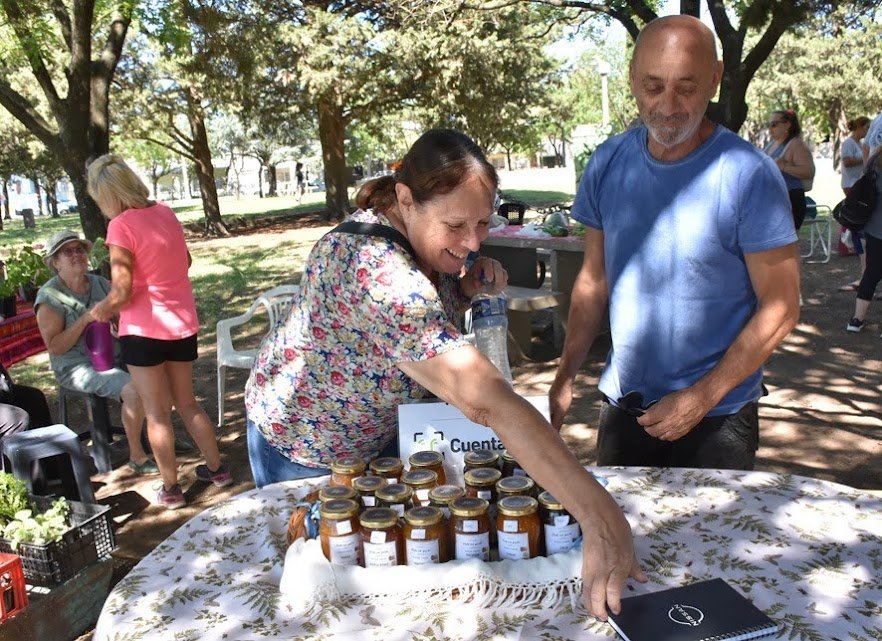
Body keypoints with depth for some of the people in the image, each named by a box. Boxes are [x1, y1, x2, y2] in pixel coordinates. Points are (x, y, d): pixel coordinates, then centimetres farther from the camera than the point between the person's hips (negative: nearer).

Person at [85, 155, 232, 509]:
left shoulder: (121, 225, -16)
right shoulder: (166, 213, 4)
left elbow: (121, 293, -17)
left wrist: (100, 310, 1)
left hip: (145, 329, -6)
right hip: (183, 323, 6)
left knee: (157, 411, 6)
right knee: (186, 402, 20)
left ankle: (171, 488, 16)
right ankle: (216, 468, 28)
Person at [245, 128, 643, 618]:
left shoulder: (429, 240, -15)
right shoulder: (377, 270, -43)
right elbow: (485, 399, -52)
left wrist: (469, 286, -17)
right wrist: (598, 517, -55)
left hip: (385, 431, 7)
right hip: (306, 448, -7)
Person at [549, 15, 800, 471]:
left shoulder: (749, 176, -15)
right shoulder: (608, 164, -2)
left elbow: (780, 308, -12)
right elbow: (594, 280, 5)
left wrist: (700, 399, -16)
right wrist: (565, 378, -1)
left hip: (717, 417, -4)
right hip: (622, 406, 4)